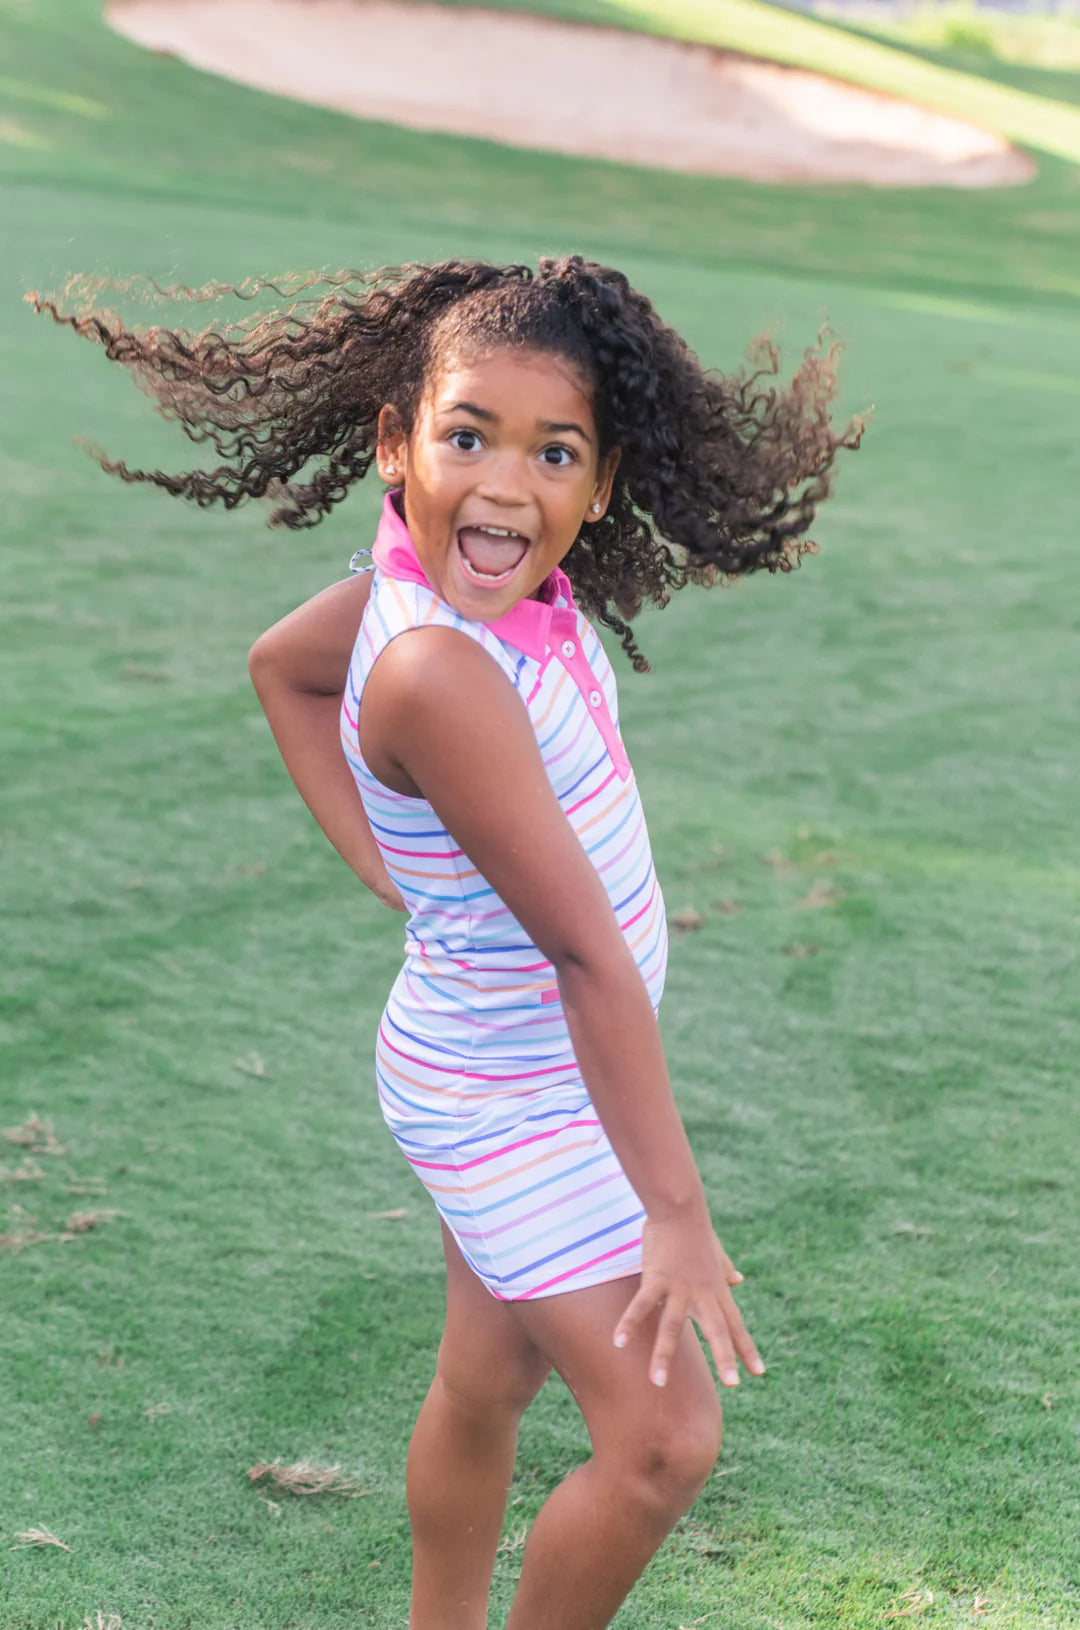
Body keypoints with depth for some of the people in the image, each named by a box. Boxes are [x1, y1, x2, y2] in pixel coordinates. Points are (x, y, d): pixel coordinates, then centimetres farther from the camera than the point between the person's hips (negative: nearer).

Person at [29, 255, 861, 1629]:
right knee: (664, 1439, -5)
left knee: (487, 1382, 24)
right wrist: (676, 1213, -25)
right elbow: (587, 955, -31)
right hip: (516, 1102, -9)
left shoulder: (461, 577, -10)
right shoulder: (439, 670, -35)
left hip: (524, 1067, 9)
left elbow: (279, 664, 11)